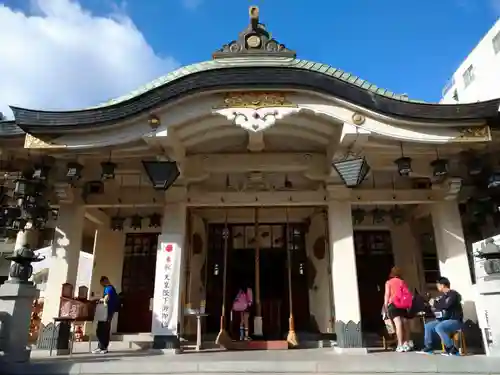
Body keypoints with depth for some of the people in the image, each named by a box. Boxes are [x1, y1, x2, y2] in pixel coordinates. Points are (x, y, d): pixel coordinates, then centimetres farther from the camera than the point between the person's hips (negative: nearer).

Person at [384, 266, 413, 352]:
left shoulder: (389, 282, 10)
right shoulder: (403, 282, 20)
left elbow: (387, 294, 1)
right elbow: (408, 294, 13)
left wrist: (385, 306, 1)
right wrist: (408, 306, 17)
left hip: (393, 304, -4)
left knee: (398, 323, -16)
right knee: (405, 323, 13)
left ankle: (400, 345, -22)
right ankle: (407, 343, 18)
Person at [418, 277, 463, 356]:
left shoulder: (453, 294, -14)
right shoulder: (443, 295, 12)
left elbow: (446, 305, -27)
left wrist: (435, 304, -14)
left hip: (455, 320, -9)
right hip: (445, 320, 9)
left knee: (439, 327, -31)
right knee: (427, 326, 5)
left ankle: (452, 349, -23)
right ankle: (428, 347, 8)